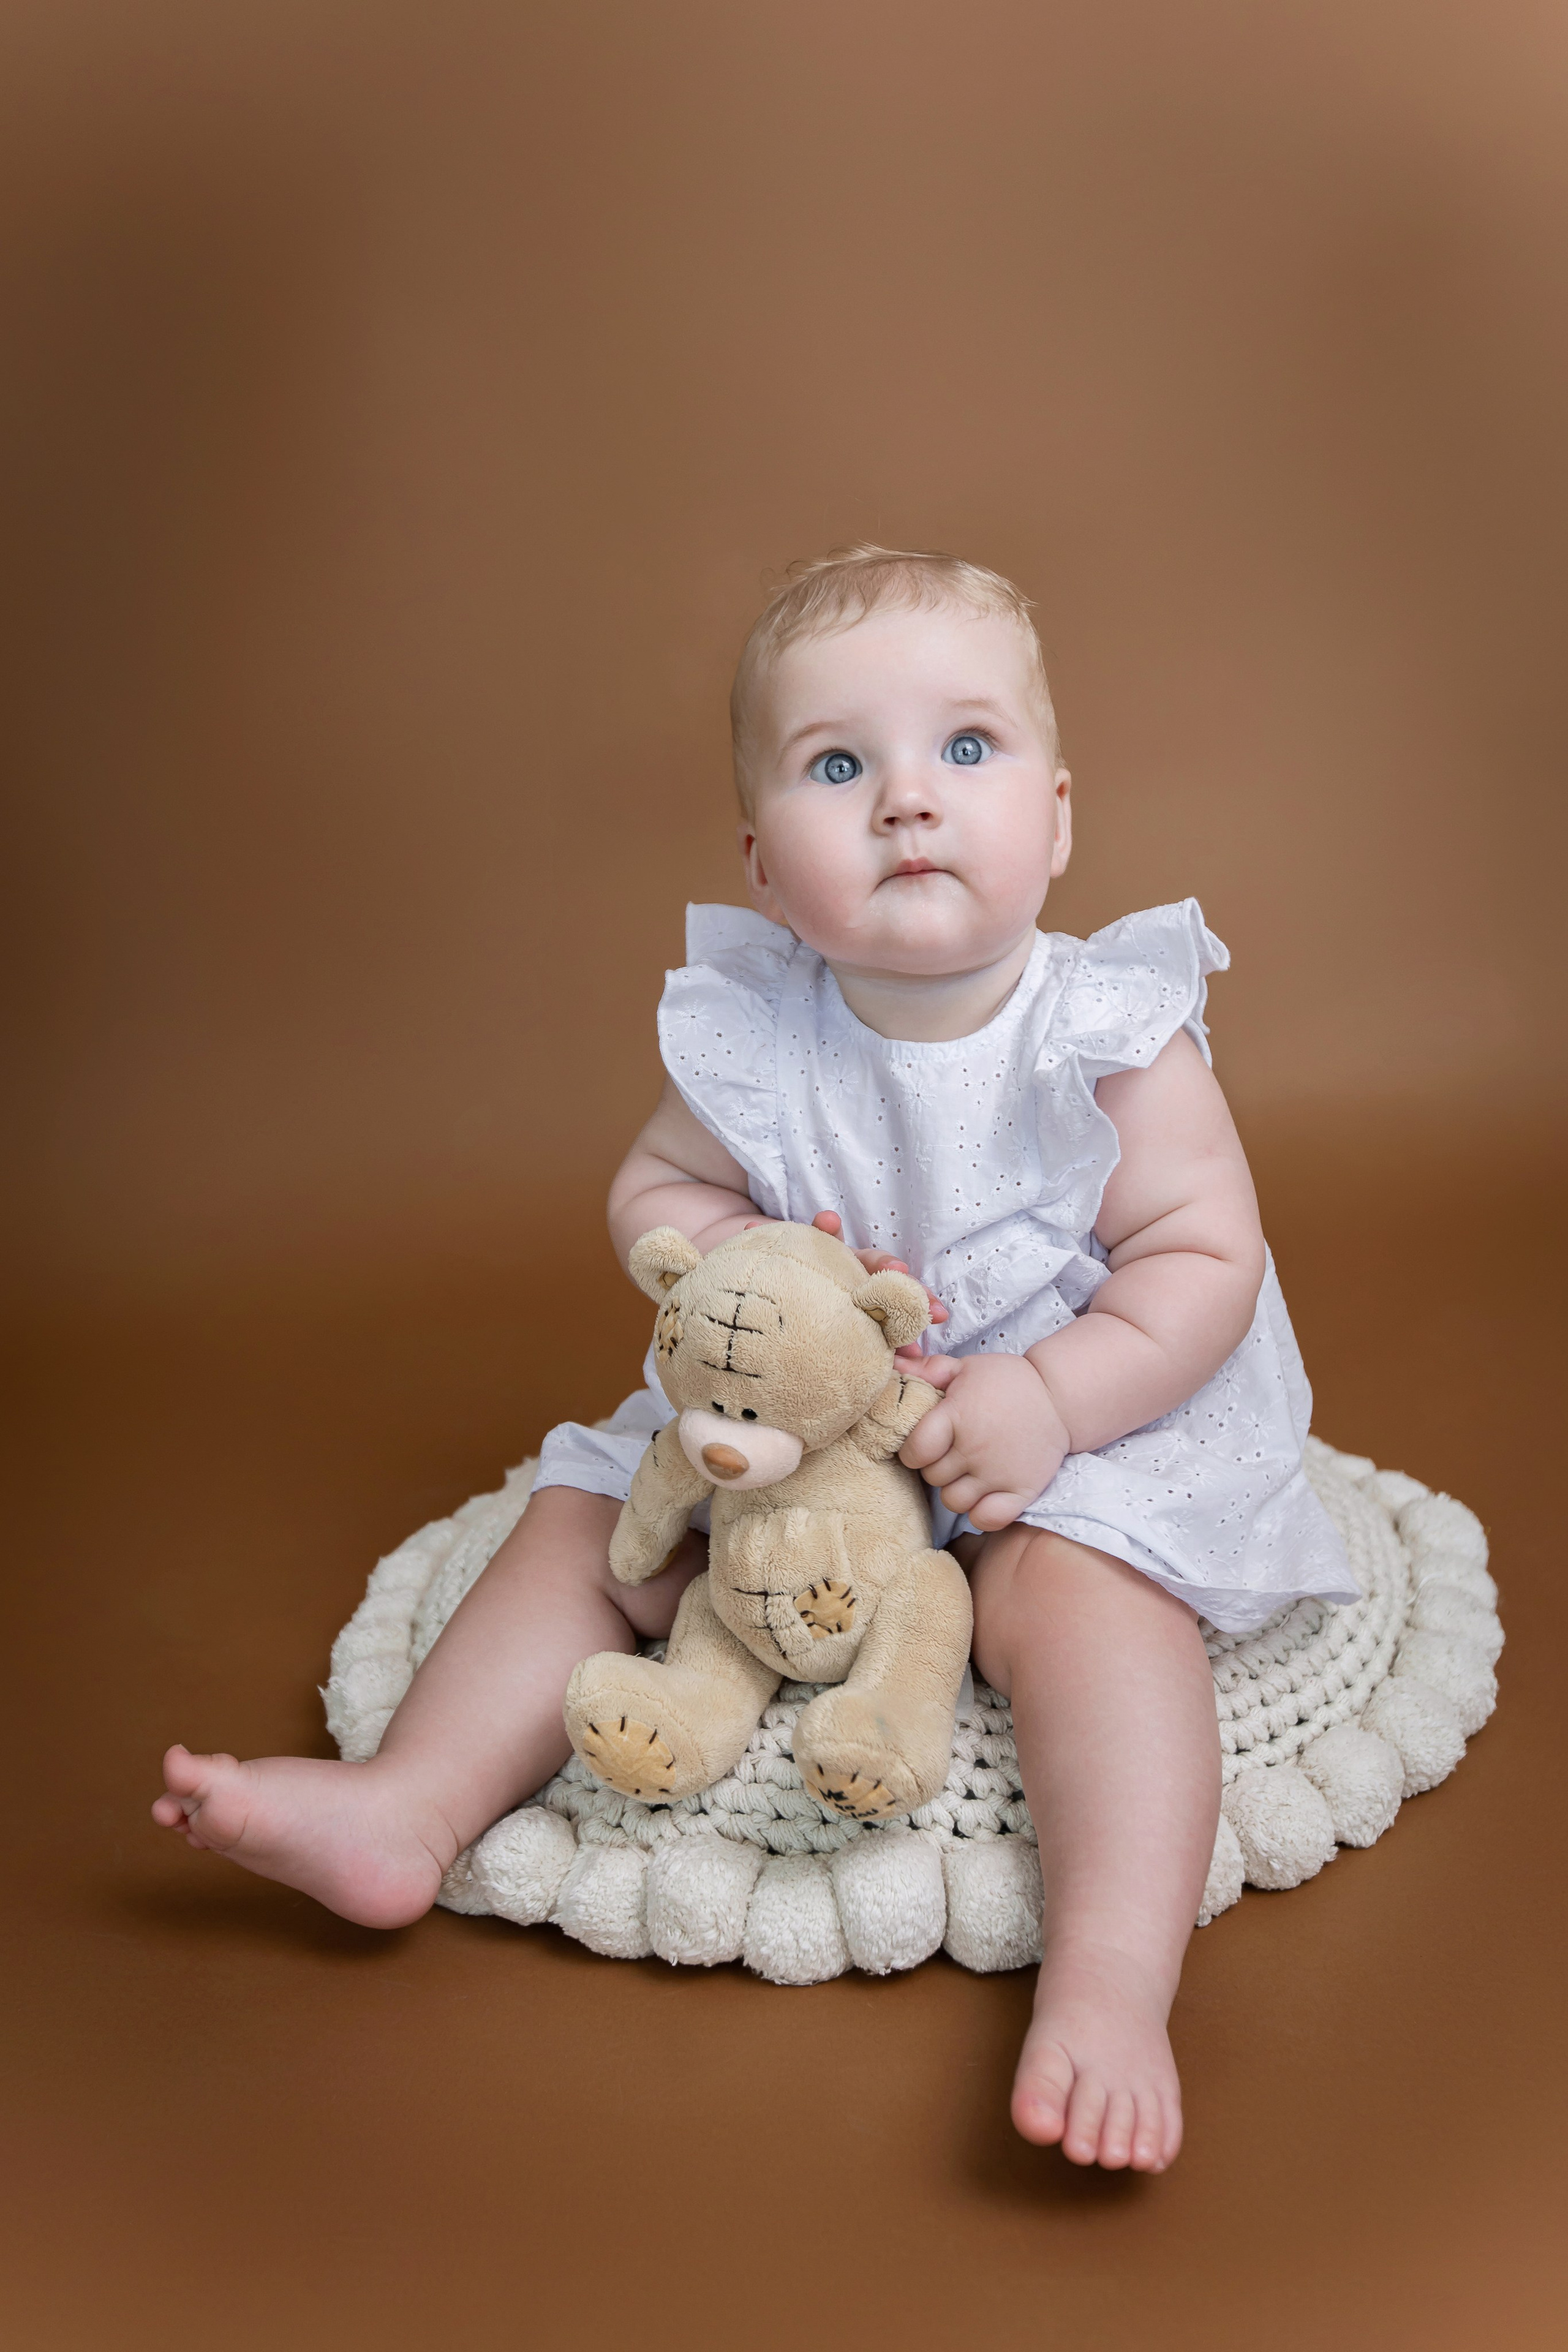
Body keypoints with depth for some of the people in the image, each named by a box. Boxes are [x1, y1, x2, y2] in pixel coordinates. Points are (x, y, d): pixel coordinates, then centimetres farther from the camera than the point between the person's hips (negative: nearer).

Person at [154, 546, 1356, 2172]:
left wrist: (1045, 1398, -29)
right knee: (593, 1513, -1)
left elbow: (1204, 1258, -17)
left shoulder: (1110, 1038, -17)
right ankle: (408, 1807, 1)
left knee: (1078, 1587, -32)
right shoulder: (749, 1039, -9)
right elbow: (654, 1194, 2)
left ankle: (1111, 1985, -34)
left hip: (1085, 1424, -4)